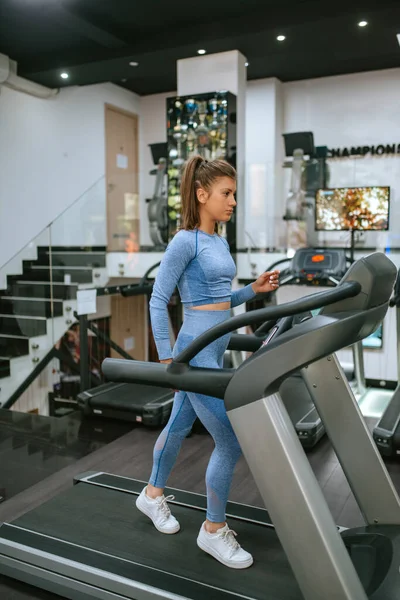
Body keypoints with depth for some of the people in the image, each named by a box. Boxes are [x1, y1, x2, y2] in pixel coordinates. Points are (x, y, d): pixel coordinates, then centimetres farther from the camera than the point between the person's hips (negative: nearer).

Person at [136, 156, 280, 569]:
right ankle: (213, 531, 17)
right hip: (197, 353, -9)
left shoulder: (219, 243, 11)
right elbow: (158, 300, -14)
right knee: (230, 442, -3)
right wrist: (167, 359, -16)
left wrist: (253, 290, 3)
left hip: (214, 350, 9)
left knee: (179, 425, 22)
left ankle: (153, 494, 44)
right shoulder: (185, 242, -14)